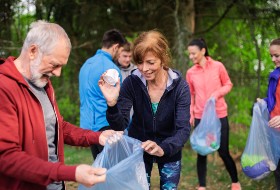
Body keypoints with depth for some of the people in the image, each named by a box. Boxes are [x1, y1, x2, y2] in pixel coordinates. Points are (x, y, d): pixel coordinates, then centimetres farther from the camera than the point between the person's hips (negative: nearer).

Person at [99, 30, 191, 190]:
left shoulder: (179, 86, -20)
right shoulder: (132, 83, -17)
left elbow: (184, 130, -26)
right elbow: (120, 126, -20)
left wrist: (162, 148, -45)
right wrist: (112, 104, -41)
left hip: (170, 150, 0)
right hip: (138, 149, 1)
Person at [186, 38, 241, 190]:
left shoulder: (218, 66, -5)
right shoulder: (190, 72, 1)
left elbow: (228, 84, 4)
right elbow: (190, 95, 9)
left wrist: (217, 93, -14)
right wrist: (190, 114, 2)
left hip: (219, 115, -2)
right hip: (200, 117, 2)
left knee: (223, 152, 2)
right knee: (201, 153, 5)